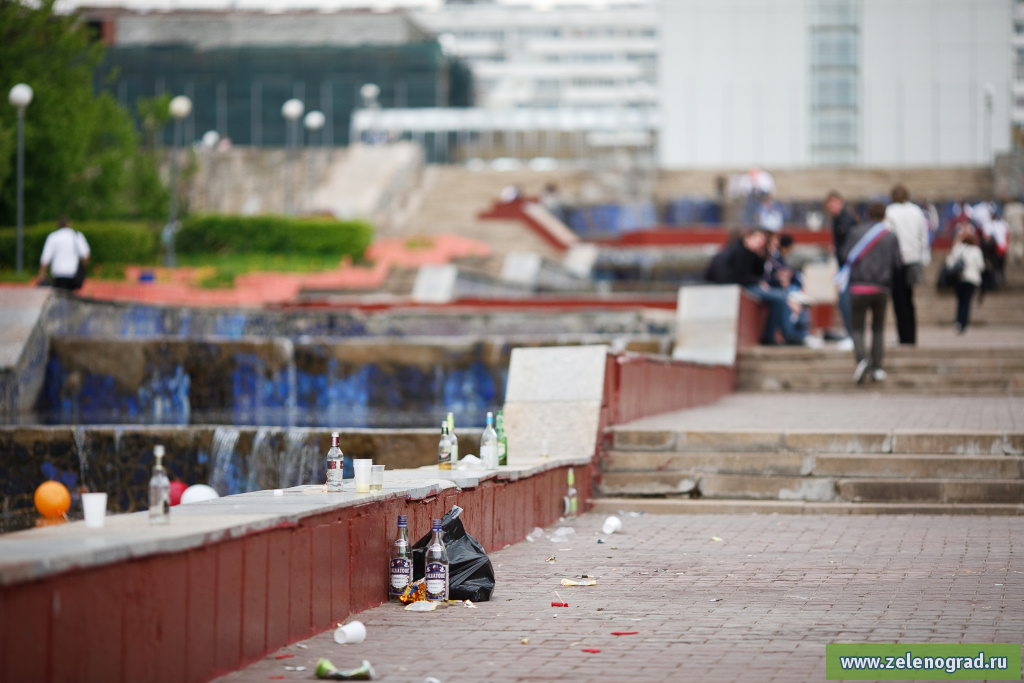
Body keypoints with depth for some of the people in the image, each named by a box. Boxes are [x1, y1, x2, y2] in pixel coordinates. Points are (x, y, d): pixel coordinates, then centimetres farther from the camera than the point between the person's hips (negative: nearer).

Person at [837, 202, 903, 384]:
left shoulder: (855, 232, 1)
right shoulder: (891, 237, 4)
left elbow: (843, 255, -2)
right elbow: (898, 265, 1)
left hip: (858, 287, -1)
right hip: (881, 289, 1)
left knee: (857, 328, 5)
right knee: (878, 328, 15)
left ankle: (861, 358, -21)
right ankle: (877, 367, 9)